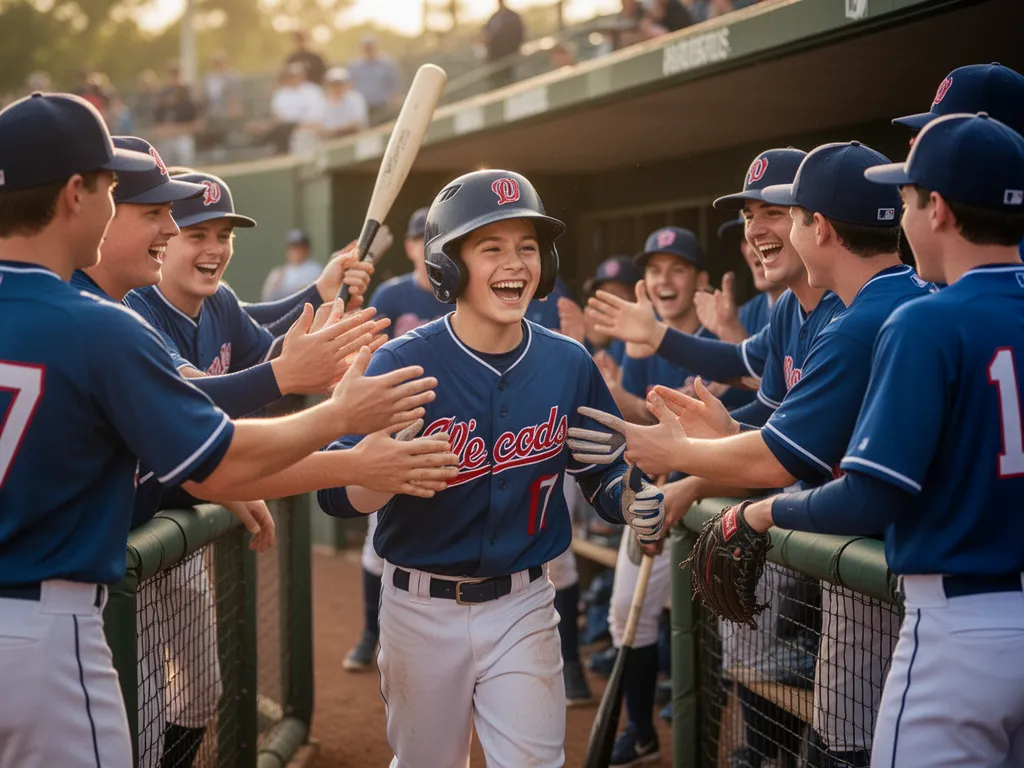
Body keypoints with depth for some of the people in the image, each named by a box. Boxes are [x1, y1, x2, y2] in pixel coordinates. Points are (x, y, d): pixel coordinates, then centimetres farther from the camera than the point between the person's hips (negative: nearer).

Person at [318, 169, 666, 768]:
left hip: (522, 605, 1)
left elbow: (602, 468, 10)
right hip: (422, 606, -1)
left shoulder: (569, 364, -4)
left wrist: (631, 500, -12)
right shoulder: (403, 364, -14)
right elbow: (337, 495, -20)